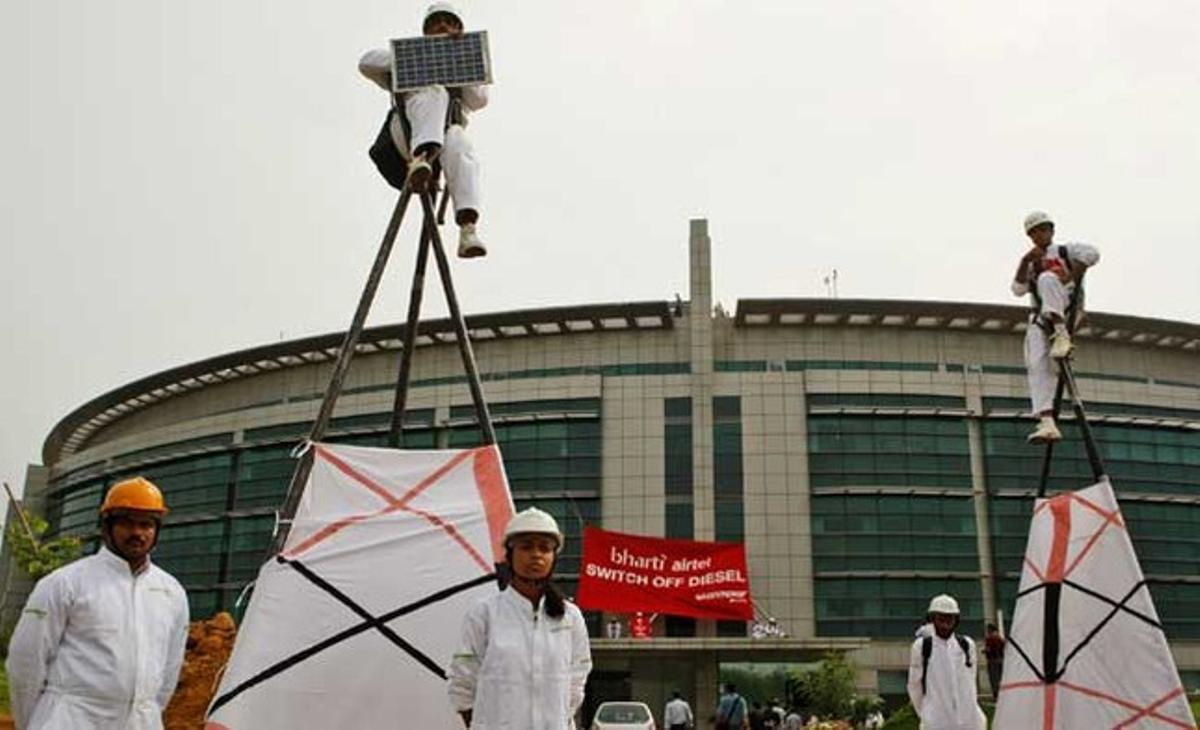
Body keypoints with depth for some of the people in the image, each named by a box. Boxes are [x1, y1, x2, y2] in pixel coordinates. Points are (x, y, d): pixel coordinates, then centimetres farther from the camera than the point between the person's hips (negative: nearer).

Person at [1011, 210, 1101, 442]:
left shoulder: (1065, 251, 18)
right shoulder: (1031, 264, 29)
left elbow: (1092, 254, -3)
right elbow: (1018, 289, 12)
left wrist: (1070, 277, -12)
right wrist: (1025, 261, 1)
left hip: (1067, 308, -3)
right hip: (1040, 318, 4)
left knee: (1047, 278, -32)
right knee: (1036, 364, -18)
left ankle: (1062, 334, -42)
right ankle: (1046, 422, -29)